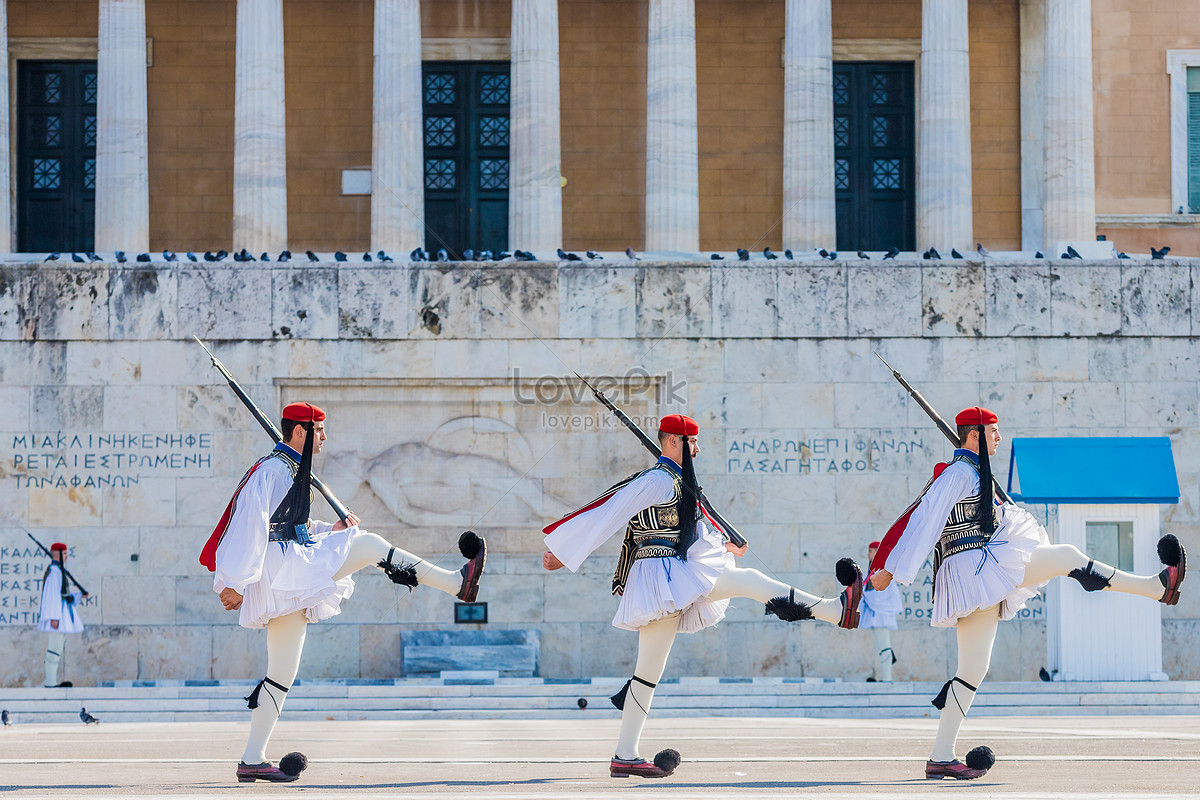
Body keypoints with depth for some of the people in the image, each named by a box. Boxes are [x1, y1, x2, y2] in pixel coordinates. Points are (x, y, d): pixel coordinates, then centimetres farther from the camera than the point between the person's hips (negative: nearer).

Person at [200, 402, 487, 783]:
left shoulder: (292, 469, 22)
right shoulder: (273, 469, -9)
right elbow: (250, 524, -17)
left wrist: (330, 530, 13)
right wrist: (235, 583, -23)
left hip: (289, 576, 10)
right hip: (275, 564, -10)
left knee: (282, 672, 7)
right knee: (368, 544, -16)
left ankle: (252, 761, 6)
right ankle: (457, 582, -15)